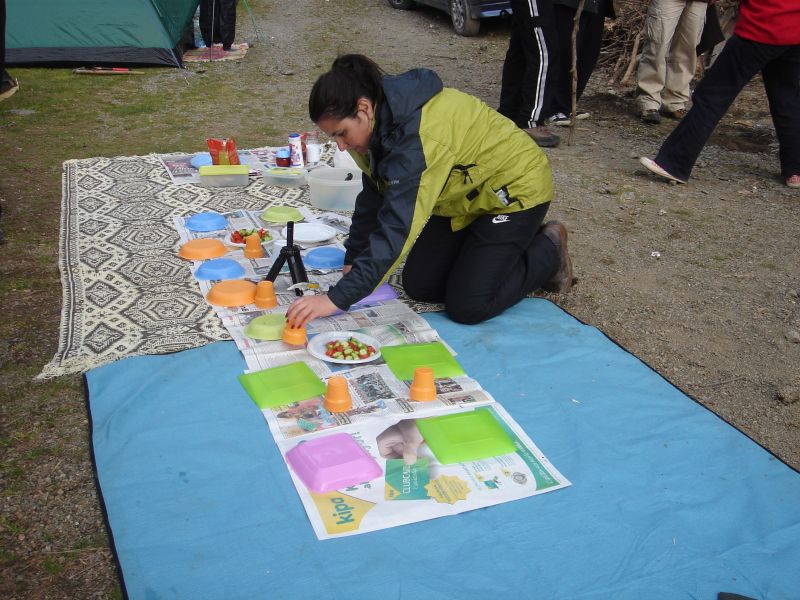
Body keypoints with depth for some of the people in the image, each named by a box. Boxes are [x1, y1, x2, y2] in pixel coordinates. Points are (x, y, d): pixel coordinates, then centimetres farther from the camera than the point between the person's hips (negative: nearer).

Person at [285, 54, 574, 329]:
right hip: (466, 193, 9)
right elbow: (372, 198, 3)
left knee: (467, 307, -14)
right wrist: (352, 262, -2)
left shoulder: (419, 136, -37)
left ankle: (547, 251, 8)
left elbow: (398, 227, -41)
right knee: (419, 286, 2)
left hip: (515, 187, -9)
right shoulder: (384, 121, -8)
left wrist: (337, 298, -43)